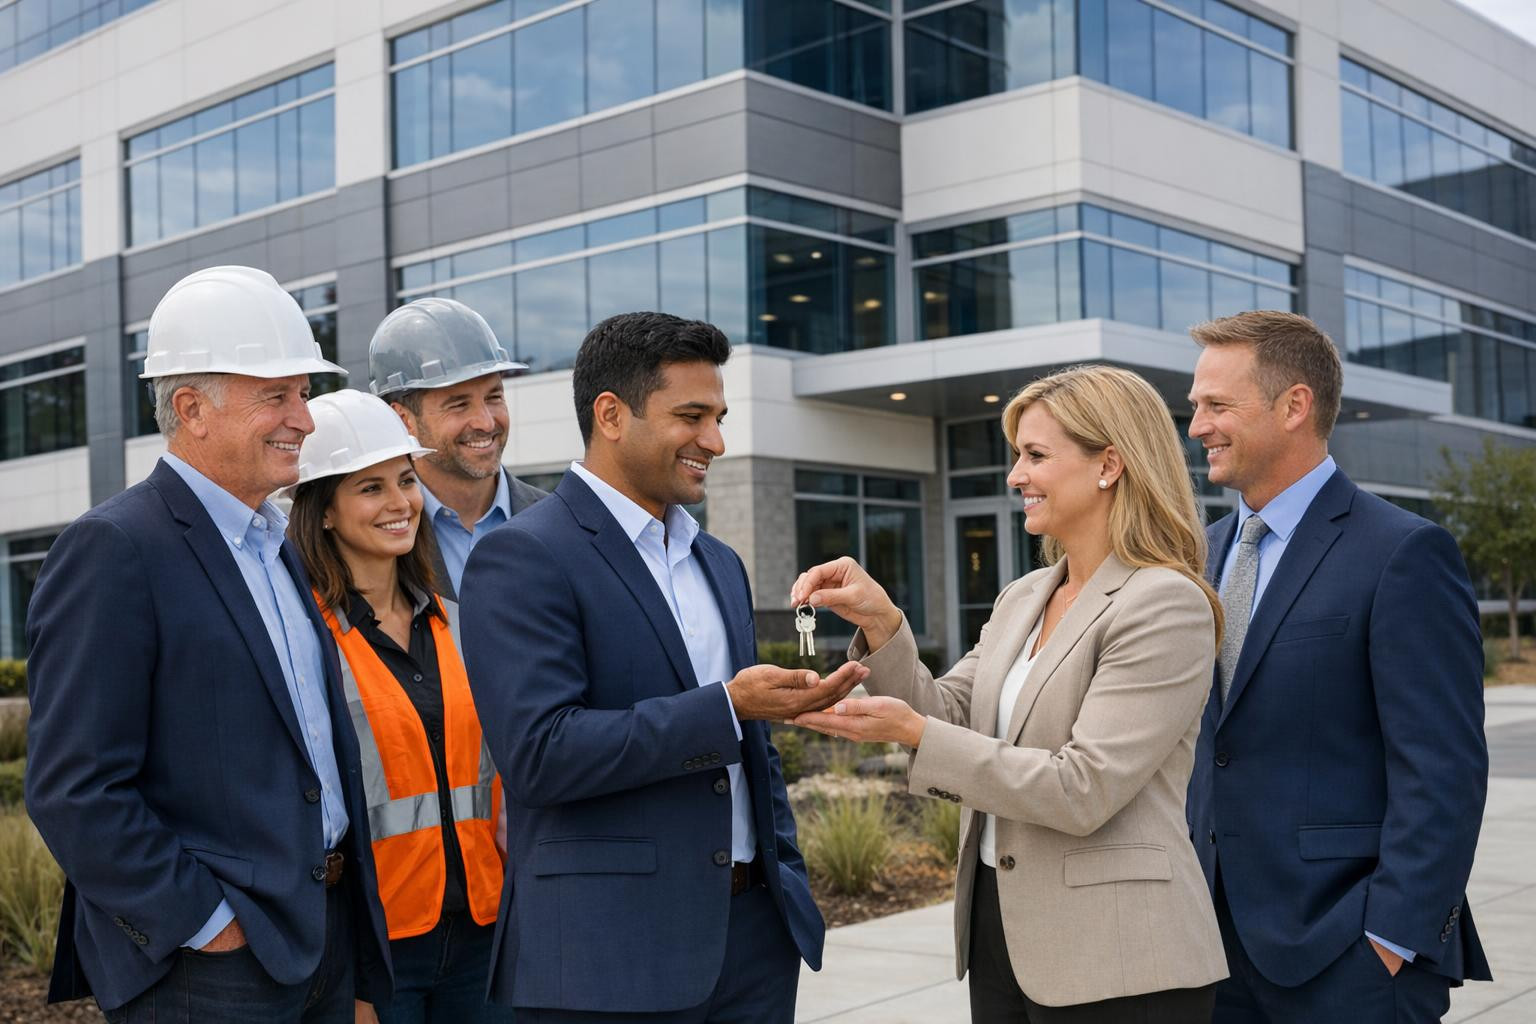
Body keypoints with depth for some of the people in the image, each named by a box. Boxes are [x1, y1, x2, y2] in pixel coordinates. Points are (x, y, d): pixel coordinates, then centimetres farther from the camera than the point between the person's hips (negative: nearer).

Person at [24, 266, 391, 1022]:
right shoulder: (113, 550, -14)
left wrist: (347, 890, 11)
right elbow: (73, 789, -19)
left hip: (321, 935, 8)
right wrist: (202, 925, -16)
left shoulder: (275, 546, 13)